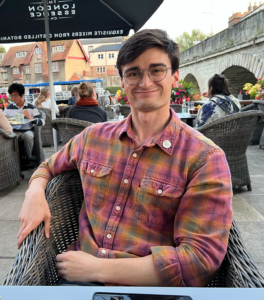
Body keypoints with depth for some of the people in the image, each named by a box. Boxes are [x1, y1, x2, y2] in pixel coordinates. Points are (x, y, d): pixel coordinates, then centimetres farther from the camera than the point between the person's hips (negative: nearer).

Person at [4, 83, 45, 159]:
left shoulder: (31, 107, -1)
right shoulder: (9, 108, 8)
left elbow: (42, 122, -8)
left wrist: (30, 117, -23)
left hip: (27, 131, -2)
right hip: (14, 132, 2)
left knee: (28, 136, -37)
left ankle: (28, 158, -10)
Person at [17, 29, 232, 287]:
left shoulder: (205, 159, -11)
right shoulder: (94, 136, 3)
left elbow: (201, 258, -15)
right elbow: (49, 167, 20)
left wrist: (97, 269, -16)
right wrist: (34, 193, -3)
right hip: (77, 276, 4)